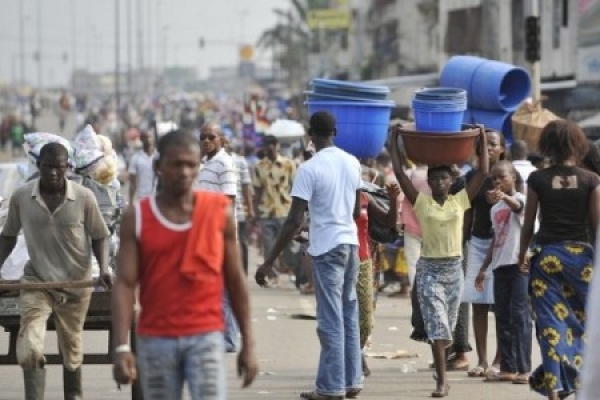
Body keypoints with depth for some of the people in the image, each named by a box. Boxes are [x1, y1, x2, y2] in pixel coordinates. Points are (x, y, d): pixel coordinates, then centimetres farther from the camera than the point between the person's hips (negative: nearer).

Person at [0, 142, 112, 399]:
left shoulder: (83, 198, -12)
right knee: (29, 349, -17)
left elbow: (99, 236, 0)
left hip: (75, 283, 0)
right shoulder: (21, 197, -8)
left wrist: (104, 269, -15)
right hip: (36, 281, 0)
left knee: (71, 350, 16)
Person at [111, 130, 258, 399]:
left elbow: (235, 281, 7)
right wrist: (121, 347, -14)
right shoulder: (137, 218, 1)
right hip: (155, 339, 1)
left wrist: (248, 344, 5)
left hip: (206, 336, -1)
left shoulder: (219, 212, 2)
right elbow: (125, 284, -4)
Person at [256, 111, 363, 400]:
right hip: (351, 244, 6)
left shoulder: (309, 169, -15)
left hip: (326, 248, -6)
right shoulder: (352, 163, 5)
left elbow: (294, 221, -18)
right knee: (349, 315, 14)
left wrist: (269, 262, -15)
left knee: (331, 320, -3)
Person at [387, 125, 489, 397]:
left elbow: (483, 173, 1)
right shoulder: (421, 203, -2)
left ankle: (442, 373, 30)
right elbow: (399, 173, -5)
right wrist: (394, 140, -2)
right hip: (429, 268, -2)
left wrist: (483, 141, 2)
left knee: (447, 327, 13)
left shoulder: (460, 201, 3)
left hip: (454, 267, 2)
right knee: (436, 326, -11)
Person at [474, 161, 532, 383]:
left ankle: (523, 369, -8)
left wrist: (503, 196, -54)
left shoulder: (520, 199, -6)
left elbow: (516, 205, -32)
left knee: (519, 315, -9)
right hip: (500, 265, 8)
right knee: (502, 317, 8)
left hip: (520, 264, -8)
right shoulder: (495, 208, 18)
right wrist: (484, 268, 23)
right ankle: (508, 368, 13)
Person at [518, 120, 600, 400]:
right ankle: (577, 375, 13)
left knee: (551, 323, 2)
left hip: (546, 255, 0)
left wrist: (523, 253, 16)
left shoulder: (537, 180, -4)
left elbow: (528, 224, 2)